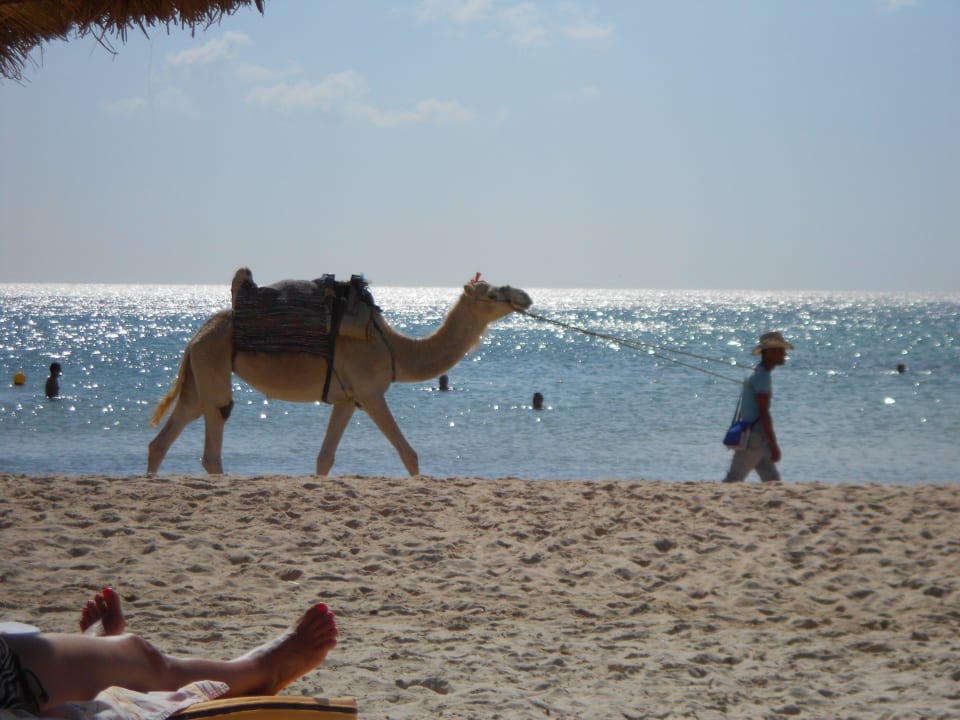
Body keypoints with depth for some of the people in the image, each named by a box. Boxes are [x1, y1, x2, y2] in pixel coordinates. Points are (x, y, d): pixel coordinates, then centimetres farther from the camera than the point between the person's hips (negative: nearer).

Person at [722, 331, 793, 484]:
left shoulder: (757, 375, 16)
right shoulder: (762, 377, -15)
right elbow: (763, 413, -19)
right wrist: (773, 445, -18)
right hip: (754, 438, -10)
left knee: (772, 479, 7)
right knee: (734, 479, -7)